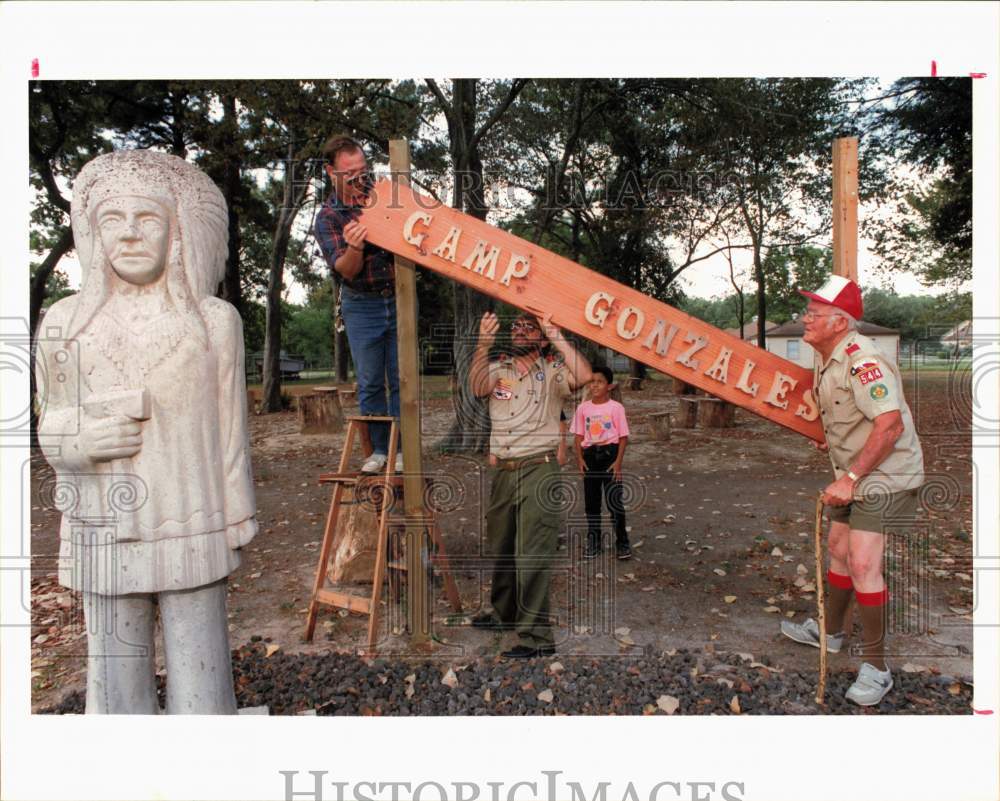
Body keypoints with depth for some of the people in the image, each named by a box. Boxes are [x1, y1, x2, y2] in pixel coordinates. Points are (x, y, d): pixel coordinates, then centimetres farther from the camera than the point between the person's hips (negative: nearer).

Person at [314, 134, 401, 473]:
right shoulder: (327, 218, -7)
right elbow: (346, 270, -16)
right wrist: (354, 247, -39)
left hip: (398, 300, 2)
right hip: (362, 307, -1)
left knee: (401, 379, 3)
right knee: (370, 382, 2)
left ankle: (402, 449, 11)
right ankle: (378, 449, 13)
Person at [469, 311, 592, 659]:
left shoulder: (552, 371, -1)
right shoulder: (498, 369, 10)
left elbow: (584, 376, -21)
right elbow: (477, 387, -11)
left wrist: (555, 336, -20)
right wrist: (483, 344, -21)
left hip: (538, 470, -6)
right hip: (502, 470, 6)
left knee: (532, 555, -7)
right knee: (500, 548, 20)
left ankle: (537, 636, 1)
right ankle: (504, 613, 40)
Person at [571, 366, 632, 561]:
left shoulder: (616, 408, -5)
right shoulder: (583, 408, 4)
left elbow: (623, 437, -4)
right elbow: (578, 436, 7)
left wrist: (618, 462, -10)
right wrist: (580, 458, -3)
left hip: (610, 452, -3)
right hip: (590, 454, 4)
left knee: (614, 500, -4)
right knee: (591, 501, 10)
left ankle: (622, 542, 10)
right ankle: (593, 541, 22)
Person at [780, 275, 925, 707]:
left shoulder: (863, 361, -25)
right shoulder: (826, 361, 6)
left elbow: (890, 426, -32)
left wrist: (850, 478, -30)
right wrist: (833, 441, 11)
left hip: (883, 474, -10)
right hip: (854, 472, 10)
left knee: (863, 563, -13)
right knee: (838, 549, 18)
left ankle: (875, 667, 2)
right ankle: (830, 631, 37)